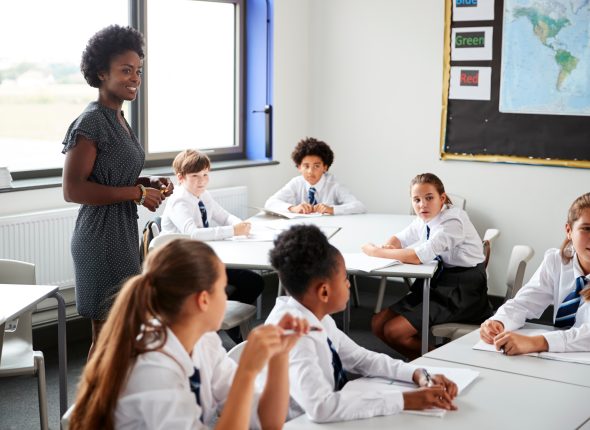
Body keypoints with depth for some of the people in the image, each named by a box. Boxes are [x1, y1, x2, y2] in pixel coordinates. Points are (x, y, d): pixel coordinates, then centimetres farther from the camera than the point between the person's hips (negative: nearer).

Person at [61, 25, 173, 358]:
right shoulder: (92, 121, -16)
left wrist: (149, 183, 4)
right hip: (103, 236, -10)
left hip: (124, 232, 10)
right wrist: (137, 193, -18)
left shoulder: (118, 119, 13)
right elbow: (72, 189, -21)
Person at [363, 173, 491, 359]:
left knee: (394, 330, -16)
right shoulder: (424, 219, 5)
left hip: (460, 293, -9)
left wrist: (376, 252, -19)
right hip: (437, 285, 9)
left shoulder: (453, 220, -21)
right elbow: (399, 239, 19)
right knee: (378, 324, 1)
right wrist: (388, 247, -8)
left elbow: (419, 256, -30)